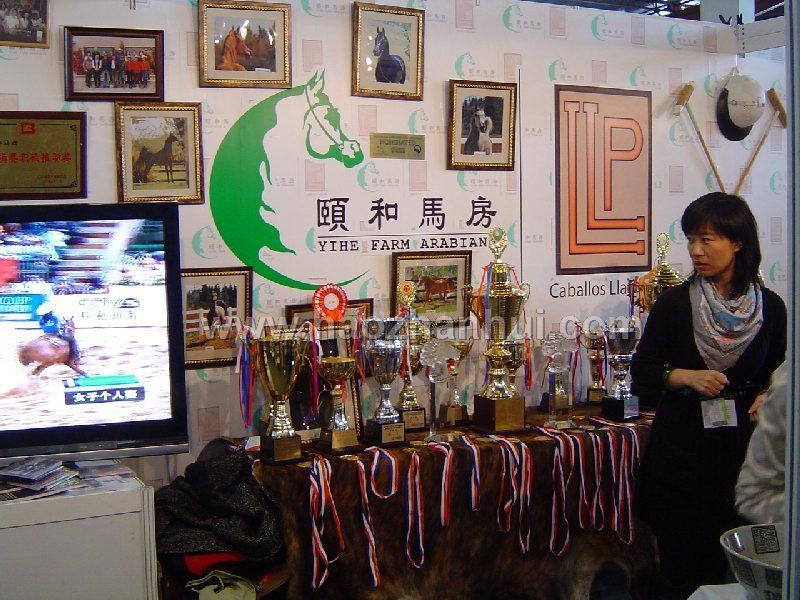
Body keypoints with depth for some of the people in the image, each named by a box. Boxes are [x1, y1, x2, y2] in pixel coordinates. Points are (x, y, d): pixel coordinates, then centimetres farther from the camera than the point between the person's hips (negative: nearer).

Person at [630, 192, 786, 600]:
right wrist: (684, 376, -15)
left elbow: (778, 375, 15)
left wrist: (765, 399, -5)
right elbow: (641, 371, 1)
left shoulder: (770, 307, 3)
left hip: (741, 447, 1)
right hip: (680, 447, -1)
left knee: (730, 564, 2)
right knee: (681, 556, 2)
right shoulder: (675, 303, -2)